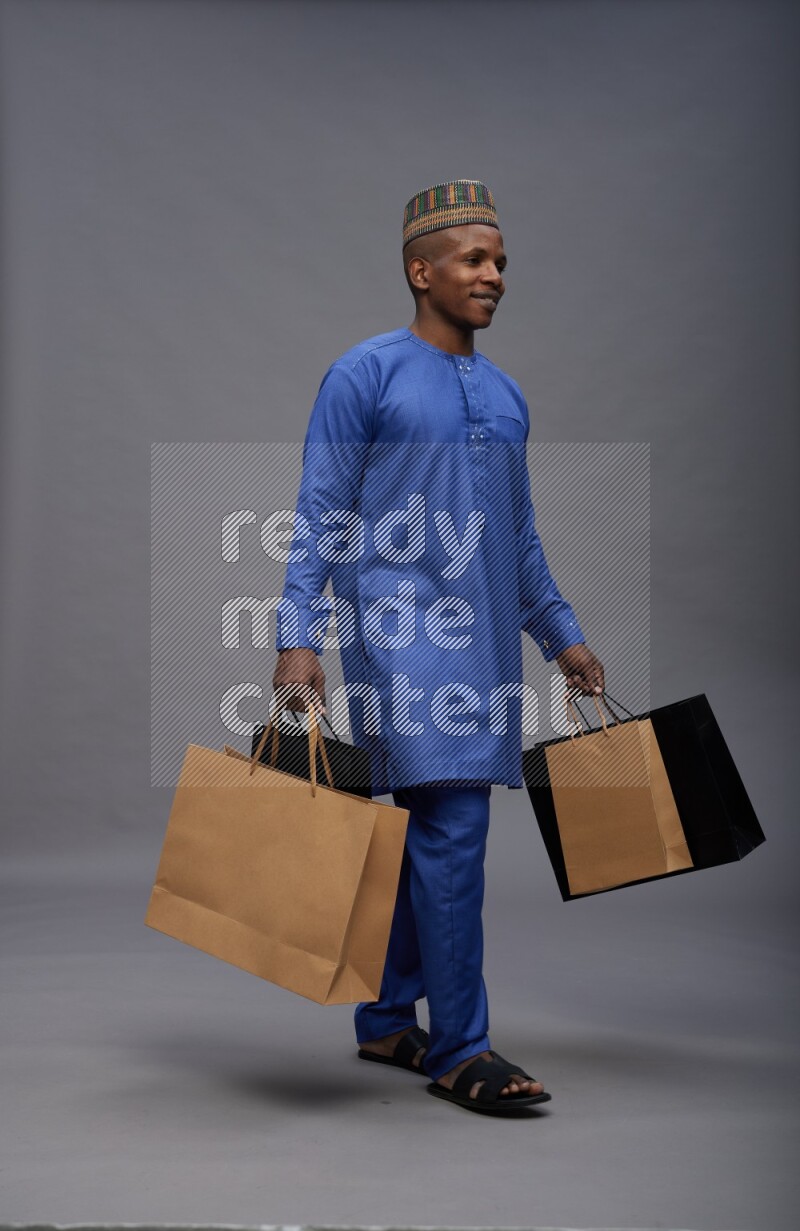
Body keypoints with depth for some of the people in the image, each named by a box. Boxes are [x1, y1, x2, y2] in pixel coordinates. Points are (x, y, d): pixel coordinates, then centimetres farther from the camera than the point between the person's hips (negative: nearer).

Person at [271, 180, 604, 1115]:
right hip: (402, 634, -7)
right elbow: (318, 520, -6)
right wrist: (297, 640, -14)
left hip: (484, 642, 7)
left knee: (424, 834, 11)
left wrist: (562, 634, 23)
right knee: (450, 830, -13)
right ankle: (459, 1051, -6)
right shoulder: (365, 374, -3)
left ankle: (387, 1020, 22)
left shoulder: (504, 396, 17)